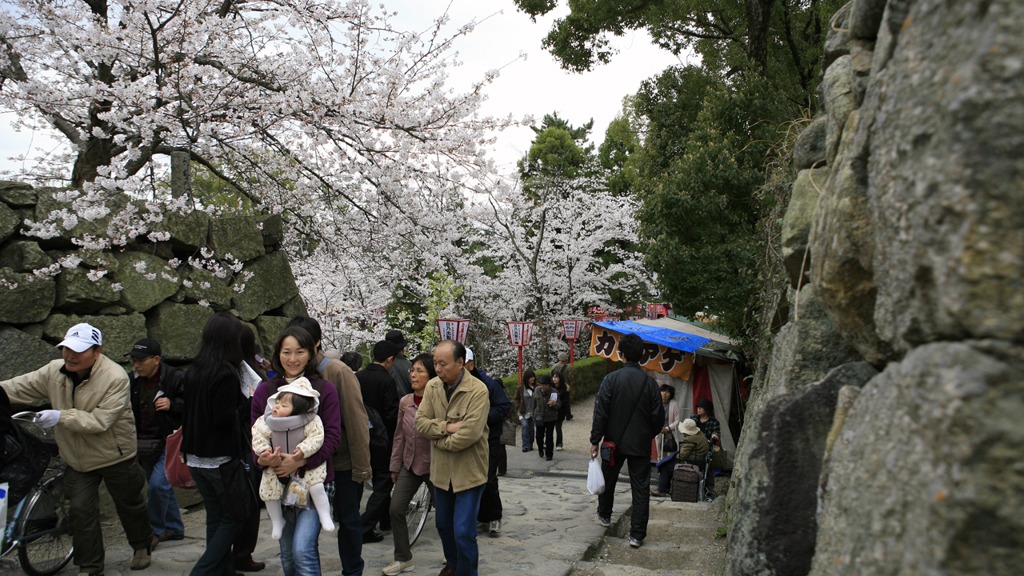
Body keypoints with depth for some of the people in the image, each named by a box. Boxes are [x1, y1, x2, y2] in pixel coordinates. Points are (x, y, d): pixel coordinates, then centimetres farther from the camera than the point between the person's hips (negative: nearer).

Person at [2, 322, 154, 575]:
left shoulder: (115, 378, -27)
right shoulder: (54, 371, -7)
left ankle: (142, 546, 39)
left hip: (115, 456, -4)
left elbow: (100, 420, -30)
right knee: (81, 510, 5)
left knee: (129, 504, 14)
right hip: (78, 459, 4)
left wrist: (61, 417, -36)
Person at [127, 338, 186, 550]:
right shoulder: (132, 380, 3)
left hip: (169, 443, -6)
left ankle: (155, 530, 1)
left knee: (157, 484, -17)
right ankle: (174, 528, 30)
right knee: (163, 486, 16)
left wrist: (172, 405, -23)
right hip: (145, 443, 6)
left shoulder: (176, 379, -14)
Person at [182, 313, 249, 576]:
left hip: (196, 458, 8)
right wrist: (245, 404, -6)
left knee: (215, 515, 16)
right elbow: (225, 418, -20)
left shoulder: (194, 370, 6)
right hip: (221, 458, -7)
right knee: (234, 517, 6)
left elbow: (187, 410, 12)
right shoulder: (226, 373, -18)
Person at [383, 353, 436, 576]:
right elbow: (399, 436, 8)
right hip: (409, 465, 5)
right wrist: (394, 466, 11)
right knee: (395, 510, 2)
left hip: (433, 466, -5)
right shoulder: (405, 402, 0)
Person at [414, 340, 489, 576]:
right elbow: (421, 422, -5)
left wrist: (438, 440, -13)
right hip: (441, 470, 6)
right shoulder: (432, 386, -1)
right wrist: (447, 427, -21)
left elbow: (469, 435, -26)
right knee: (443, 525, 22)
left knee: (464, 532, -4)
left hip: (468, 471, -6)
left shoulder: (478, 390, -20)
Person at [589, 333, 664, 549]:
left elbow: (600, 412, -13)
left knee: (608, 480, 22)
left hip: (614, 442, 0)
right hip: (641, 444, 0)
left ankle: (604, 515, 41)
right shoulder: (649, 382, -6)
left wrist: (595, 441, -6)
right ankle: (637, 534, 3)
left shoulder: (612, 379, -12)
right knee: (640, 488, 4)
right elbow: (658, 416, -2)